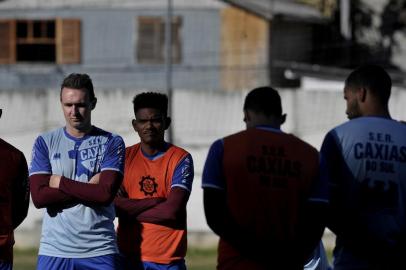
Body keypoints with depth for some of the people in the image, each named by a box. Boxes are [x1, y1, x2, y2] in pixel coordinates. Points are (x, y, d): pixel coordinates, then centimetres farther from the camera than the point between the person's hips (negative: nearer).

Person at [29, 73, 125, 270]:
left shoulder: (111, 143, 5)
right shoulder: (45, 143, 8)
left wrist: (60, 182, -5)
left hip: (99, 253, -1)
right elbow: (39, 197, -5)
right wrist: (88, 188, -8)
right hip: (54, 251, 1)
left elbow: (106, 194, -10)